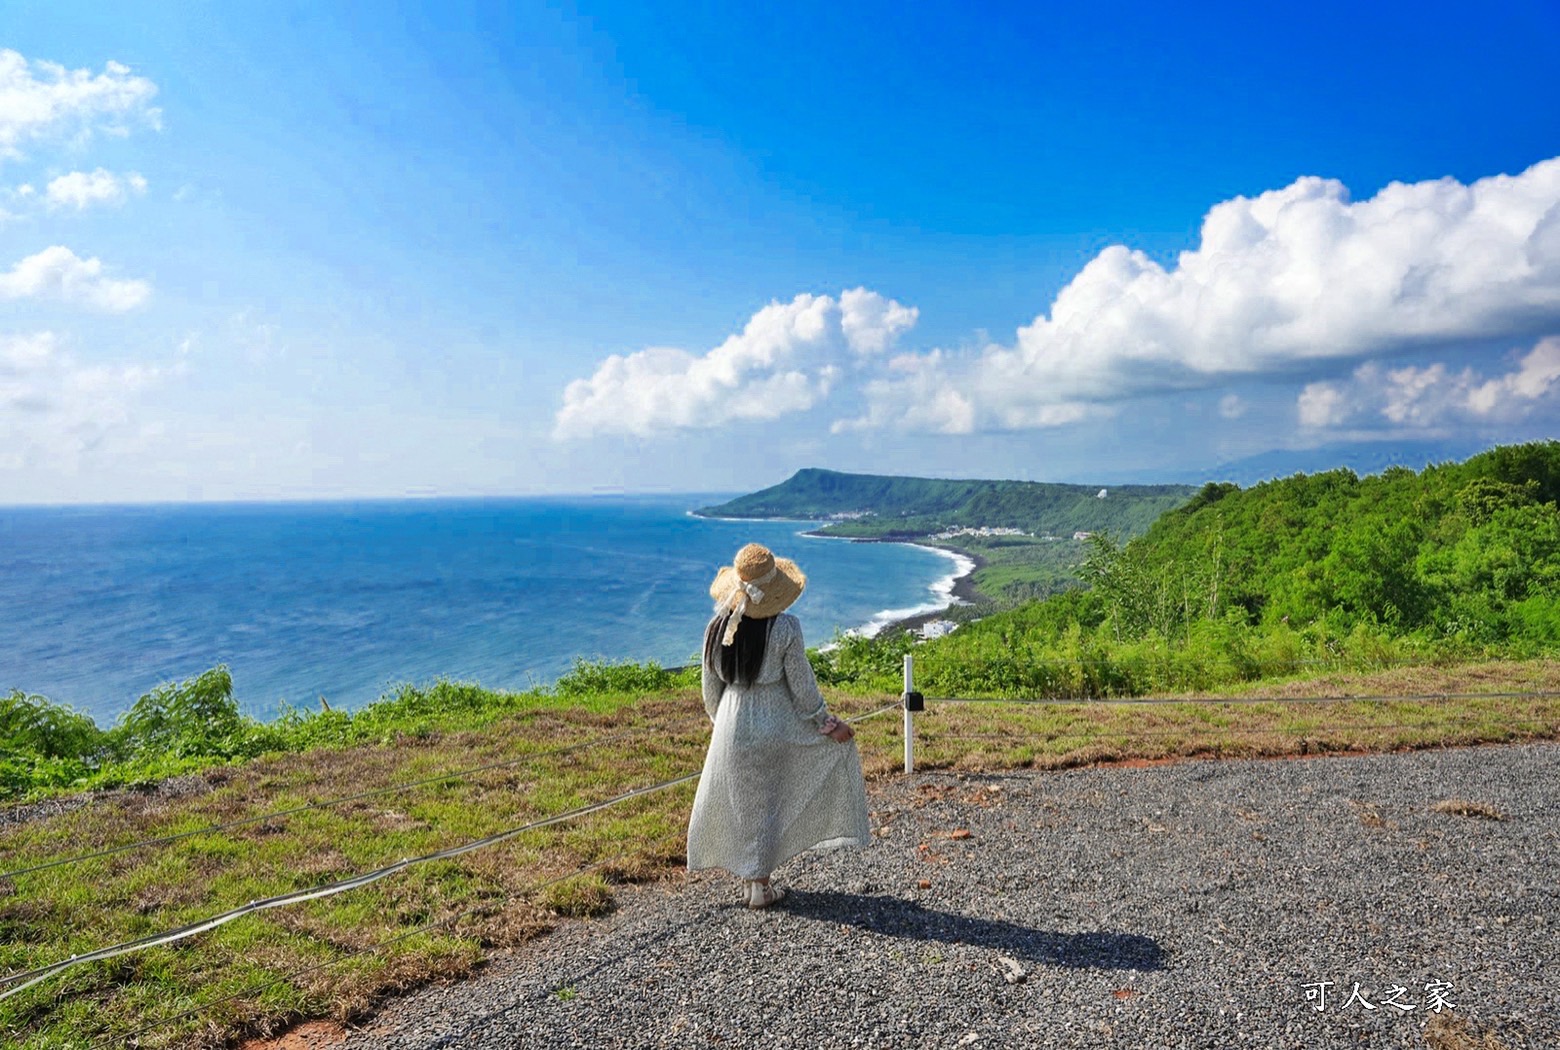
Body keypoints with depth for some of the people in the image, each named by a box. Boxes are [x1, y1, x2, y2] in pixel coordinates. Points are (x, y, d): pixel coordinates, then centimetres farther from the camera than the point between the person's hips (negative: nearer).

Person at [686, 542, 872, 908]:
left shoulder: (717, 627, -4)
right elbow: (802, 686, -12)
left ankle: (749, 876, 29)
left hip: (732, 726, 4)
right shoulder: (785, 628, -16)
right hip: (777, 725, -4)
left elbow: (711, 688, 5)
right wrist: (827, 723, 2)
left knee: (741, 802, 18)